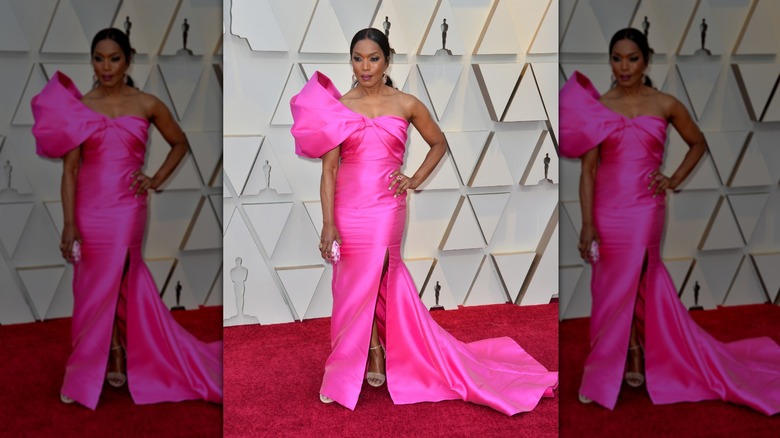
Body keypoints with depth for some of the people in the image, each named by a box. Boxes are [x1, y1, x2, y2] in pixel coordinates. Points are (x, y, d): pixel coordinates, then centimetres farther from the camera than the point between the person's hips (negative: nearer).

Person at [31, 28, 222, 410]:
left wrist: (157, 180, 2)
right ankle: (119, 362, 25)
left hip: (126, 210, -1)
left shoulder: (147, 105, 1)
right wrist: (69, 223, -9)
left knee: (105, 289, 2)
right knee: (121, 285, 8)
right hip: (89, 210, 1)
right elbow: (70, 168, -3)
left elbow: (180, 143, 15)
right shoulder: (78, 107, 1)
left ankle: (89, 376, 17)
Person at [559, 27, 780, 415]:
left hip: (644, 208, 0)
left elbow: (698, 143, 17)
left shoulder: (665, 105, 1)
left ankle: (607, 374, 17)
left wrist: (674, 180, 3)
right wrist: (587, 223, -10)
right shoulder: (596, 107, 0)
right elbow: (588, 169, -4)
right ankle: (635, 359, 25)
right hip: (607, 208, 1)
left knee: (623, 286, 2)